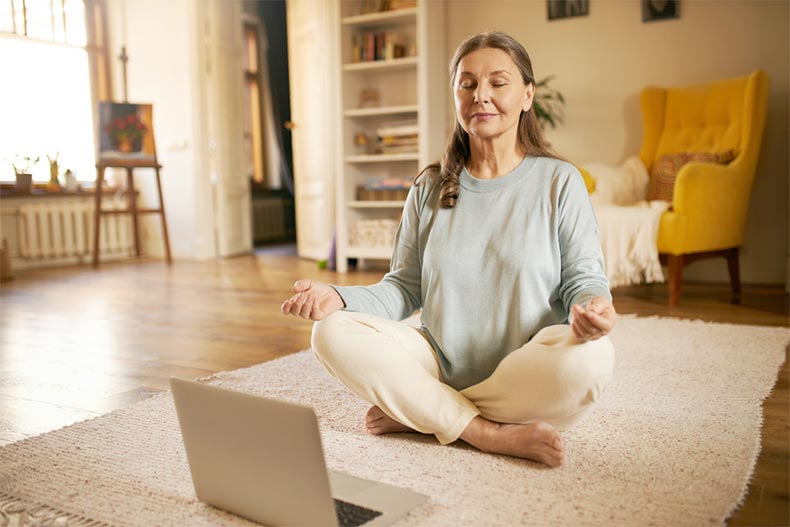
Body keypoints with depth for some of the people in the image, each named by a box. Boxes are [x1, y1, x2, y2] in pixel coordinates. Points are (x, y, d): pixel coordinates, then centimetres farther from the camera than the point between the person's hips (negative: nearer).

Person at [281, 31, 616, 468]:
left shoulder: (559, 181, 0)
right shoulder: (430, 189, 8)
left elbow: (584, 279, -2)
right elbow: (406, 286, 5)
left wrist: (592, 307, -26)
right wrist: (339, 298, -13)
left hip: (526, 374, -1)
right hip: (441, 367, 2)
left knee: (590, 358, -35)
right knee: (332, 333, -18)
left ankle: (414, 413, -16)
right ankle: (489, 433, -21)